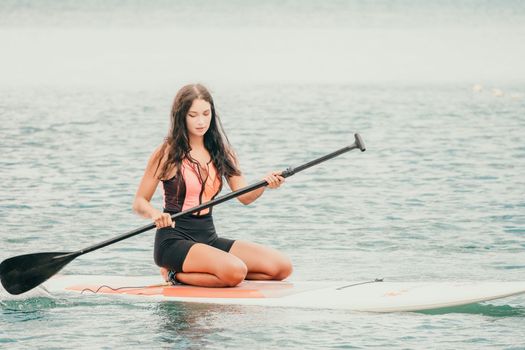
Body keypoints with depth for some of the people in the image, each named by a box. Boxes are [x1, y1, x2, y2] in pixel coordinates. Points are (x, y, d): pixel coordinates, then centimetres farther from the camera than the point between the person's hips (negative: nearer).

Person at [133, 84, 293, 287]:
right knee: (235, 272, -33)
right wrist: (155, 214, -25)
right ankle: (177, 275, -5)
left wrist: (265, 184, -22)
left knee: (282, 267, -9)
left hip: (209, 238, 7)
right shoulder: (167, 154, -4)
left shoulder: (221, 152, 10)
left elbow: (244, 196, 0)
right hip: (175, 241, -7)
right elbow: (139, 202, -3)